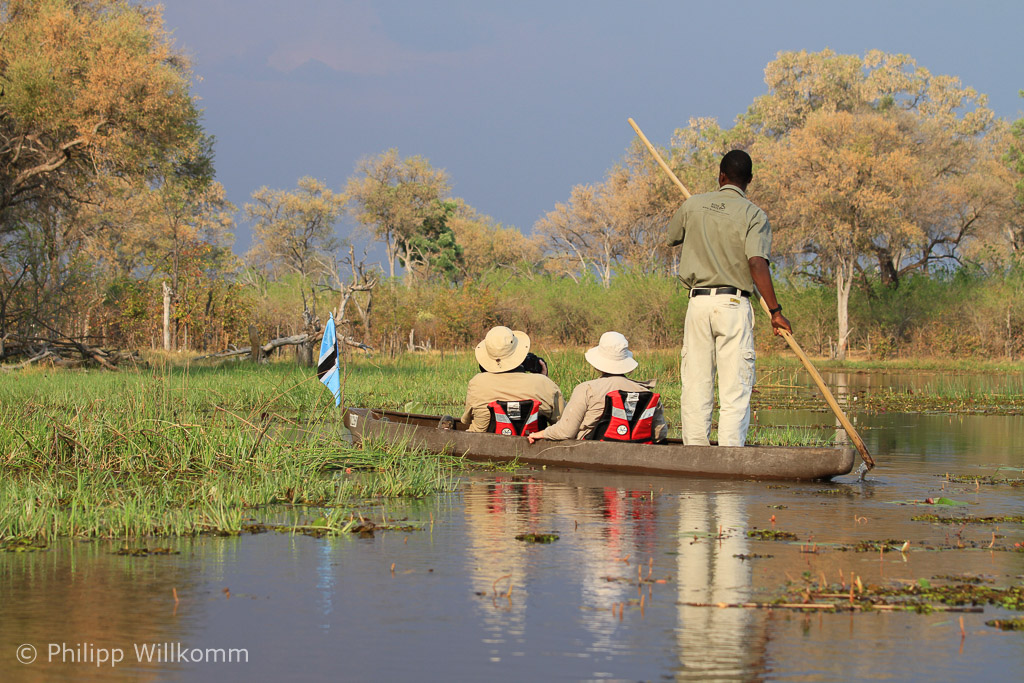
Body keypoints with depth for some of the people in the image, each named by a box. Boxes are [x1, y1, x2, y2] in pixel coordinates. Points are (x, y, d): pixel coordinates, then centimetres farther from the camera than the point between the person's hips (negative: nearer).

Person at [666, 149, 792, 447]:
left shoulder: (693, 205, 7)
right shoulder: (754, 215, -3)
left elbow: (672, 237, 26)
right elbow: (757, 264, -15)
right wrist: (775, 311, -11)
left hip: (698, 300, 3)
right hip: (734, 303, -3)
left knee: (695, 387, 6)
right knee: (735, 389, -3)